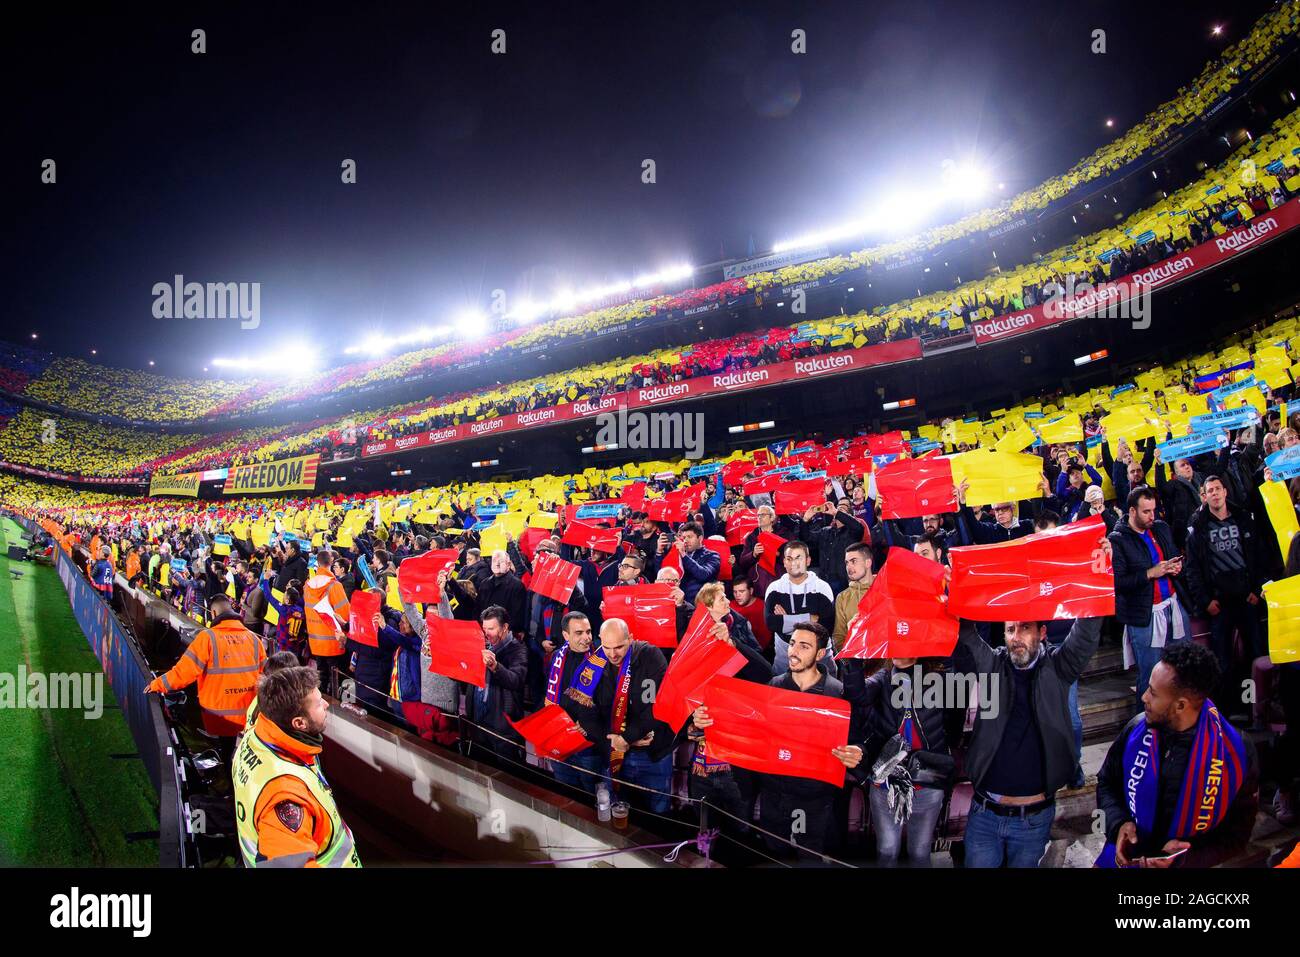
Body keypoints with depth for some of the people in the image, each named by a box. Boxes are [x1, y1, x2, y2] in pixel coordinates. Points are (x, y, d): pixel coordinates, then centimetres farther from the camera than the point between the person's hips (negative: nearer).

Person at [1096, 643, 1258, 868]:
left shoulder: (1236, 753, -19)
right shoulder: (1136, 730, -13)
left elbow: (1237, 832, -9)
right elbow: (1106, 783, 3)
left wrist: (1185, 858, -23)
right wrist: (1119, 823, -16)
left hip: (1189, 862, -2)